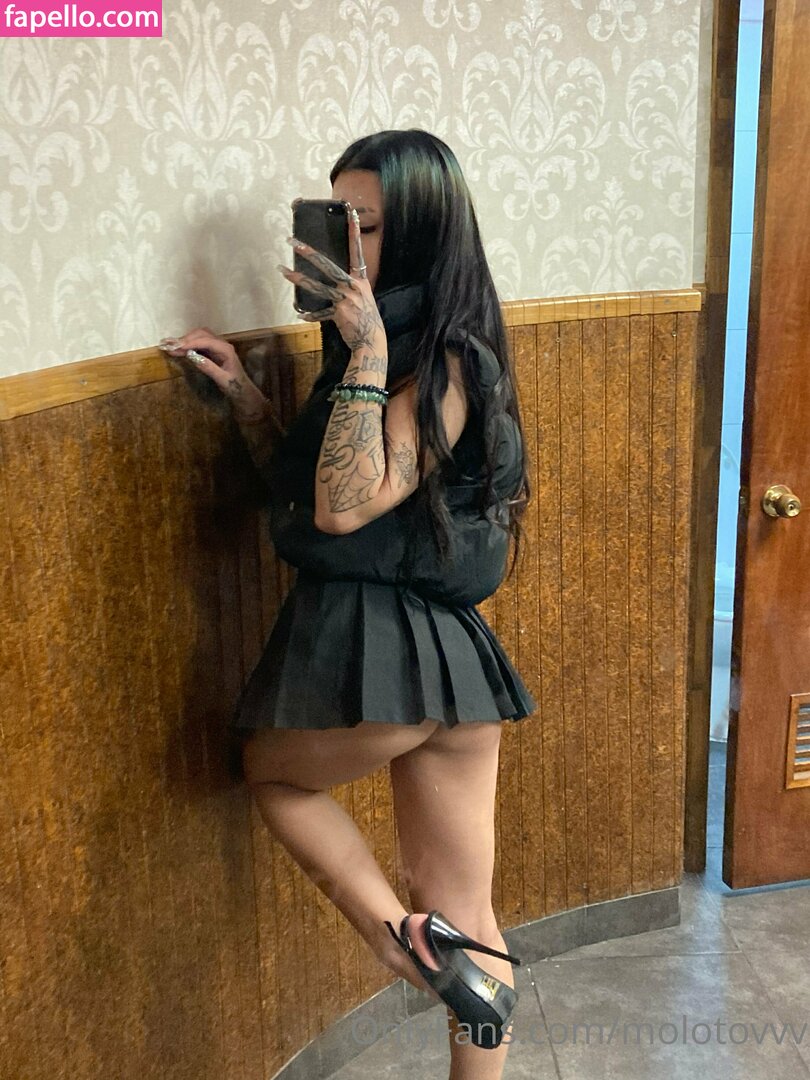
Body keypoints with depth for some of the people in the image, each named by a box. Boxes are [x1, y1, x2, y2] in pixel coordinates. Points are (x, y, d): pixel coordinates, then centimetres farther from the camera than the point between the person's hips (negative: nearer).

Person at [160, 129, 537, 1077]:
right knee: (465, 917, 15)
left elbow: (344, 506, -23)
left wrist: (368, 352, -21)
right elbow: (305, 488, 16)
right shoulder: (386, 345, 13)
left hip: (385, 650, -9)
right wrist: (241, 392, 6)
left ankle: (404, 935, 11)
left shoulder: (445, 363, -13)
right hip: (449, 653, 9)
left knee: (270, 765, 20)